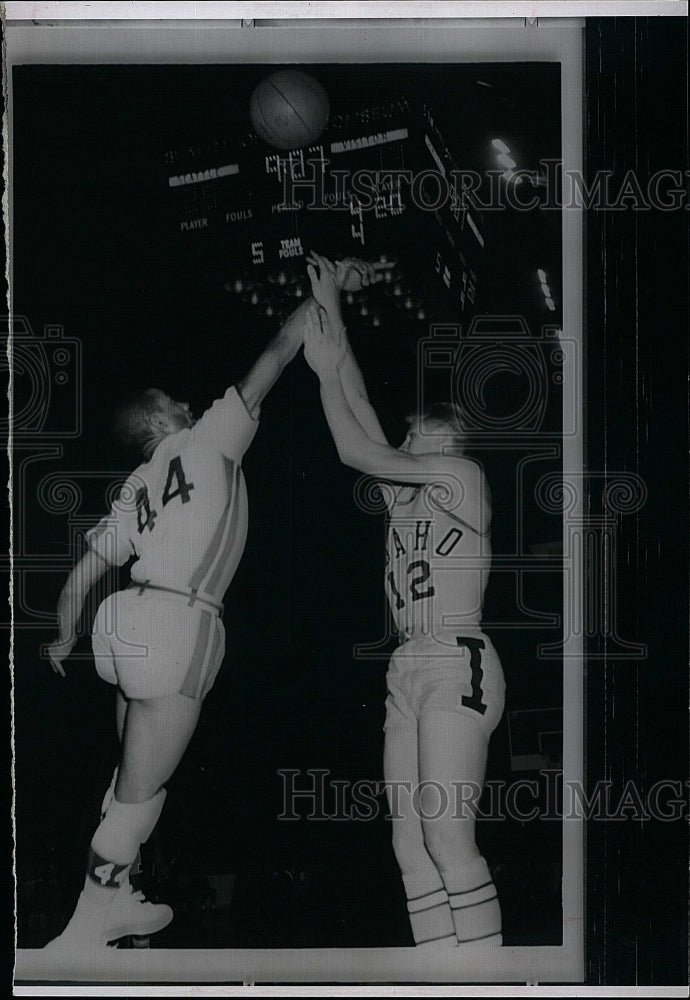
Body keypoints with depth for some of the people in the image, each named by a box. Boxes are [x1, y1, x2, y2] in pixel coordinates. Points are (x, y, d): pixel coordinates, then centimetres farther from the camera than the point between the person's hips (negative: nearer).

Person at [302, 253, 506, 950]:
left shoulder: (464, 475, -1)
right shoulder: (406, 494, 19)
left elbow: (357, 452, -3)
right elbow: (361, 413, 19)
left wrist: (325, 369, 5)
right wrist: (330, 315, 21)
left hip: (456, 667, -8)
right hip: (409, 672, 8)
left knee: (446, 837, -15)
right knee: (410, 844, 1)